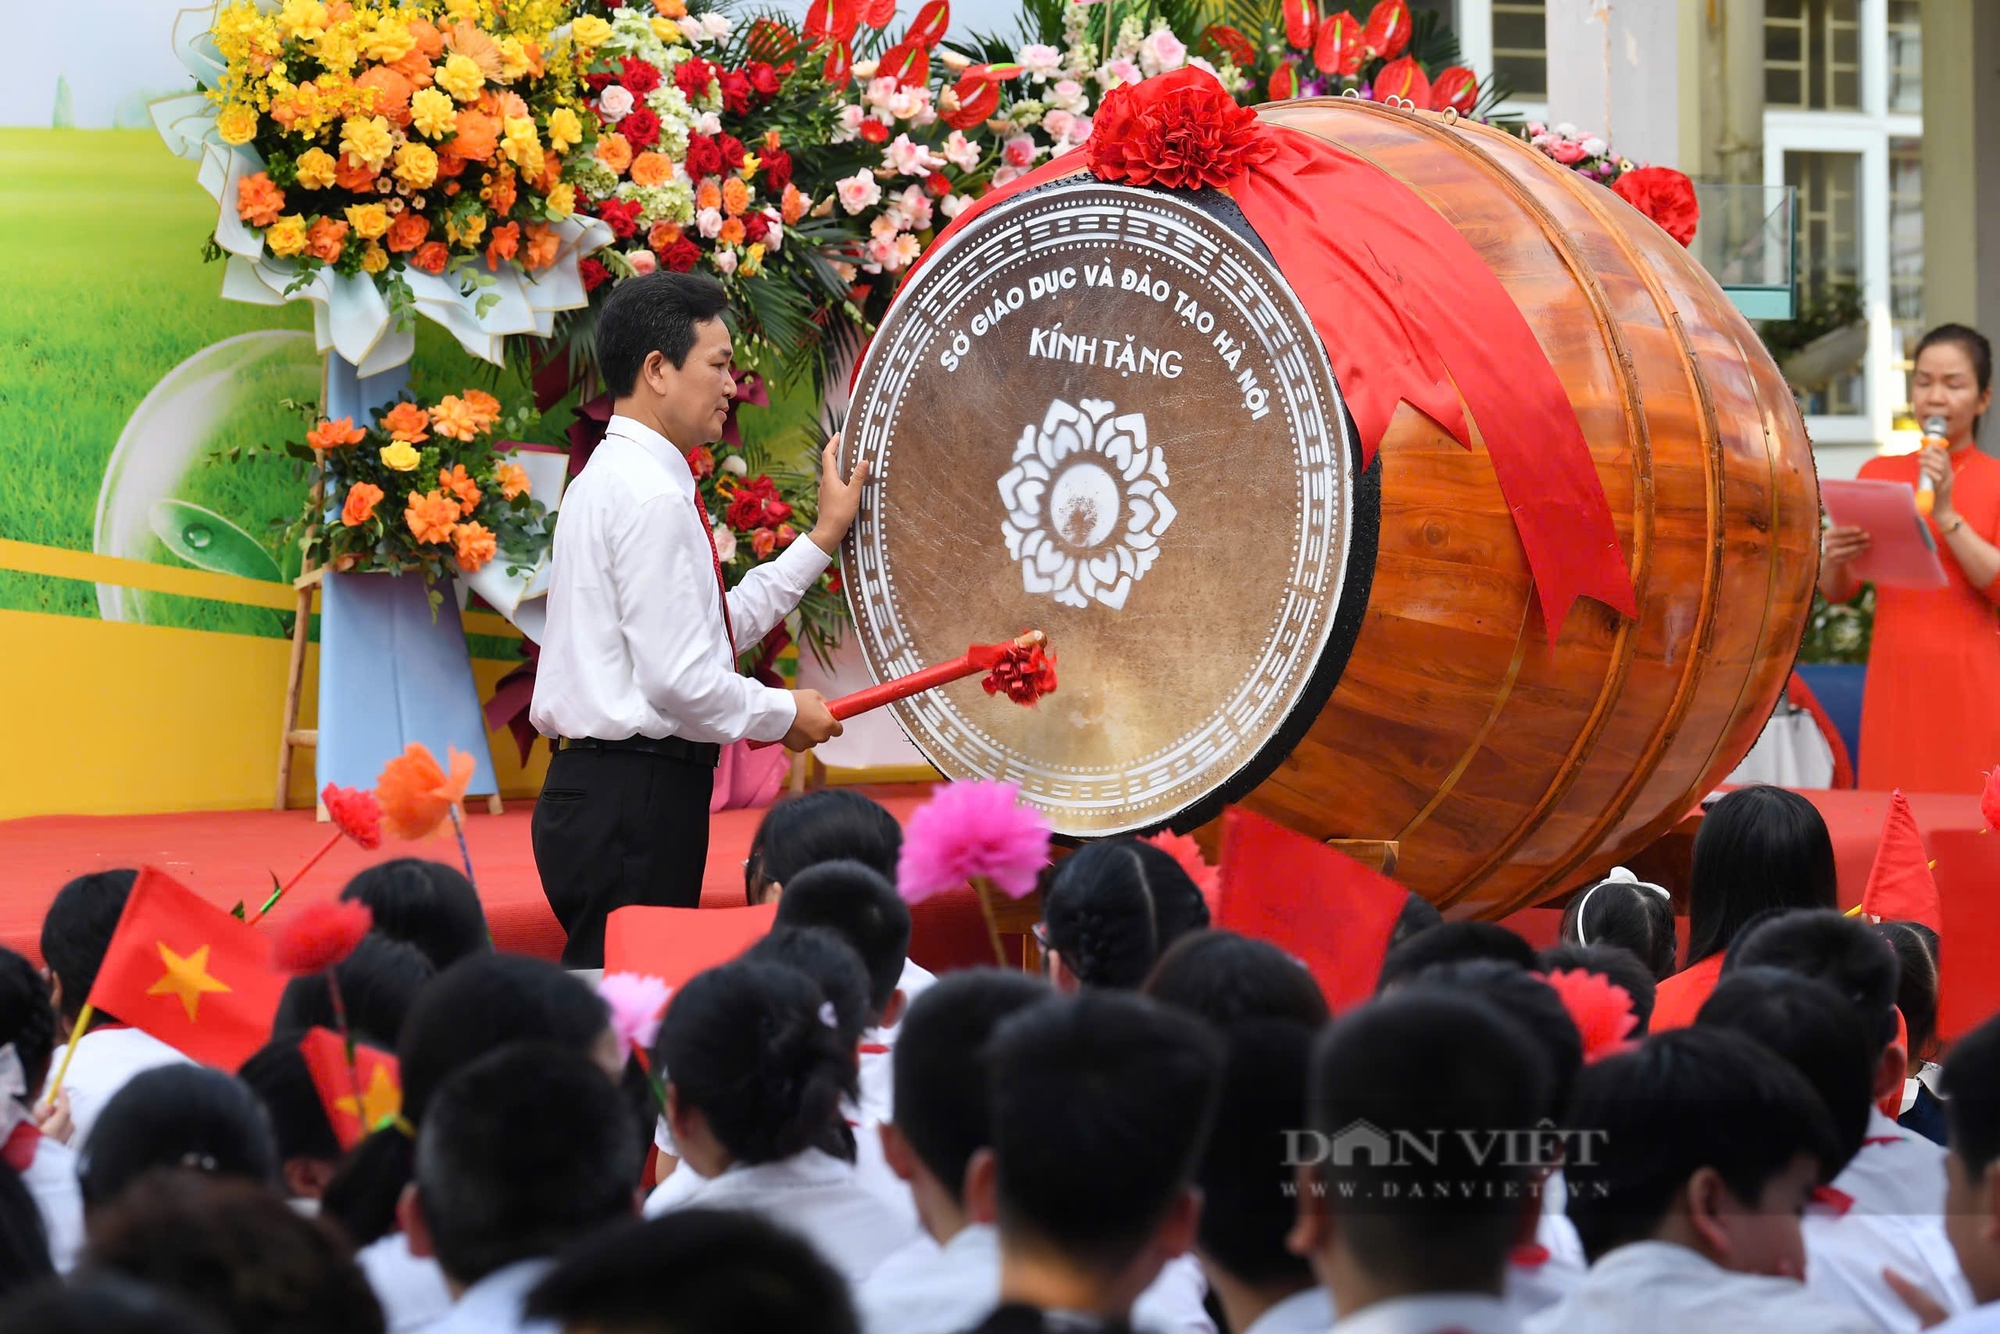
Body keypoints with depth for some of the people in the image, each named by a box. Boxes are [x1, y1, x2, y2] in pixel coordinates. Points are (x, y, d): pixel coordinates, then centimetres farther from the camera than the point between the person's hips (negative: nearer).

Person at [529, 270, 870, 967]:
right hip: (636, 800, -10)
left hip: (596, 794, 10)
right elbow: (680, 679, -20)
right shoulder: (653, 497, -15)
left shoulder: (612, 479, 18)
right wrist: (784, 714, -4)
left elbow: (714, 631, 22)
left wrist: (822, 538, 24)